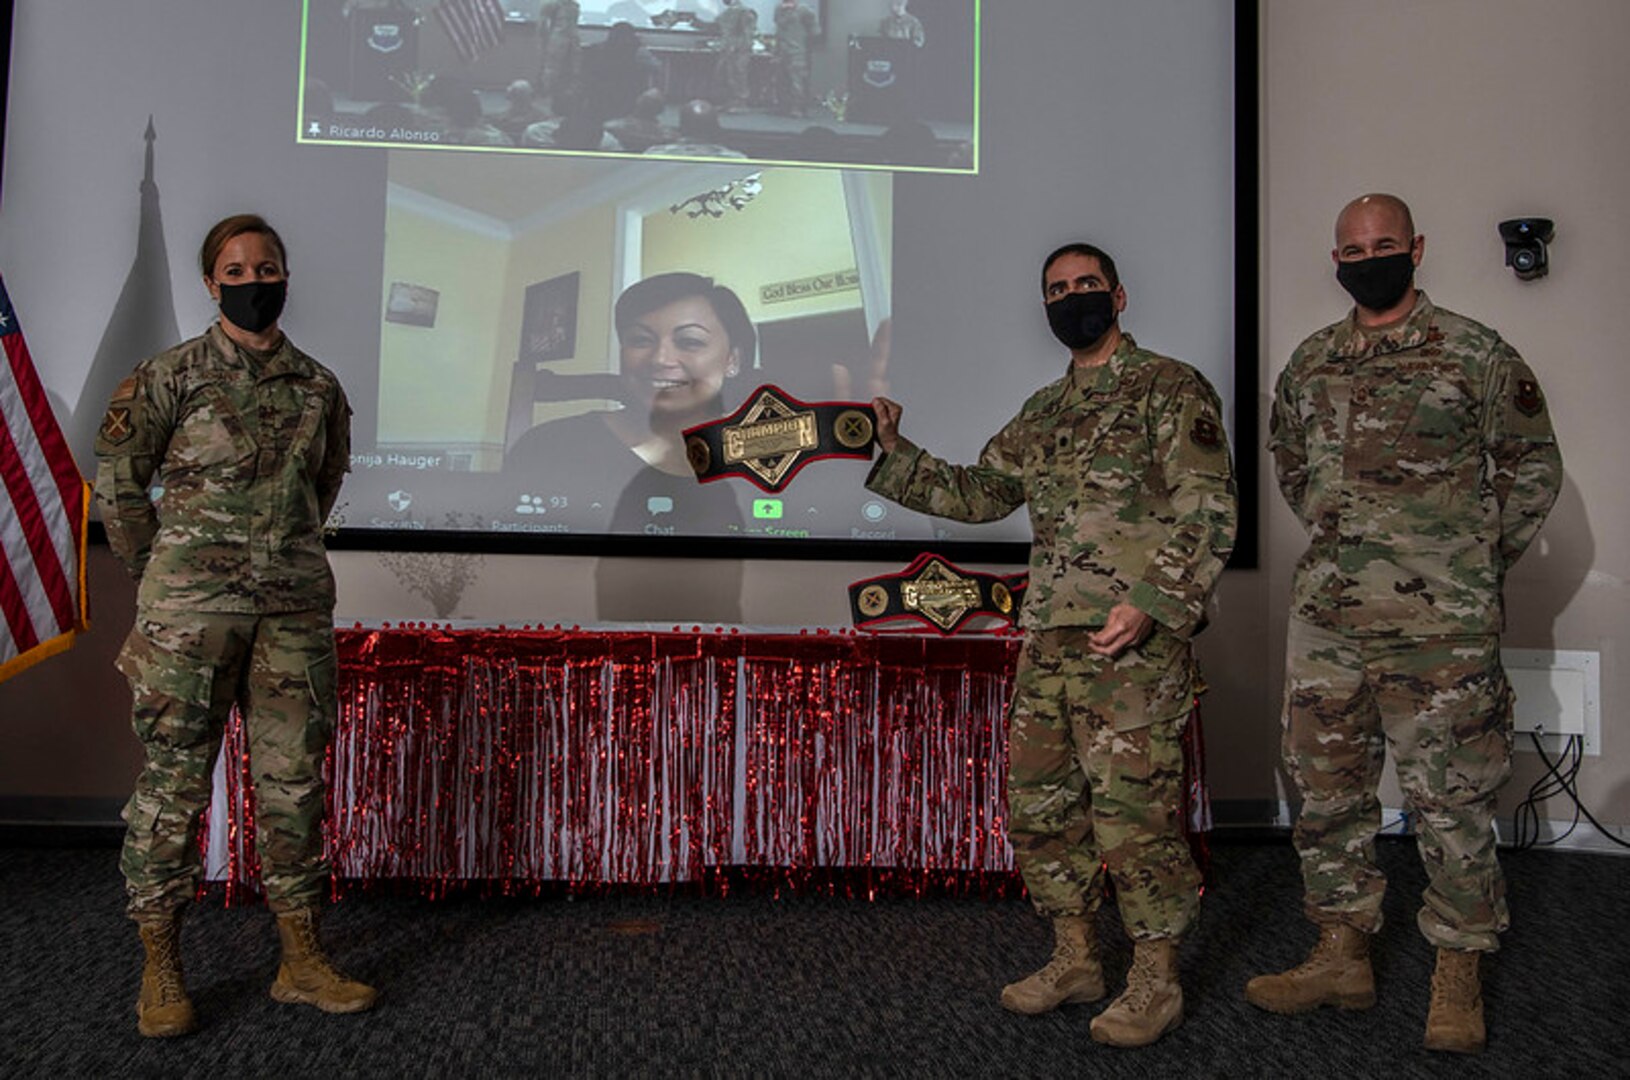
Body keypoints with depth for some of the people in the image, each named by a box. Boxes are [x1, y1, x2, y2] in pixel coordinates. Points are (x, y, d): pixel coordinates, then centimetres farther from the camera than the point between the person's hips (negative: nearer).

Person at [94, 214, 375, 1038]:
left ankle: (300, 960, 17)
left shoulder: (318, 387, 10)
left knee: (294, 780, 6)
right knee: (174, 780, 1)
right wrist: (160, 577, 7)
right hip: (190, 610, -3)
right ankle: (160, 970, 16)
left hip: (296, 608, 4)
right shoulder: (171, 375, 0)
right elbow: (117, 480, 4)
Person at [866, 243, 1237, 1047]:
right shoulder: (1042, 413, 19)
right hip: (1047, 642, 7)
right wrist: (895, 454, 13)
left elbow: (1209, 511, -10)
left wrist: (1150, 602, -19)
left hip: (1134, 643, -7)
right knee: (1038, 805, 11)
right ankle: (1074, 961, 28)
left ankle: (1156, 981, 15)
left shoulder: (1170, 390, -2)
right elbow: (977, 494, 22)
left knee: (1133, 809, -3)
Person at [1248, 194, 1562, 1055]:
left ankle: (1458, 974, 18)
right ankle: (1342, 955, 24)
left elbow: (1533, 468, 5)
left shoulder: (1476, 355, -2)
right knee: (1326, 785, 10)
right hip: (1326, 611, 5)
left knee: (1450, 795, 2)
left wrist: (1475, 562, 6)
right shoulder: (1310, 363, 11)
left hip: (1440, 621, -4)